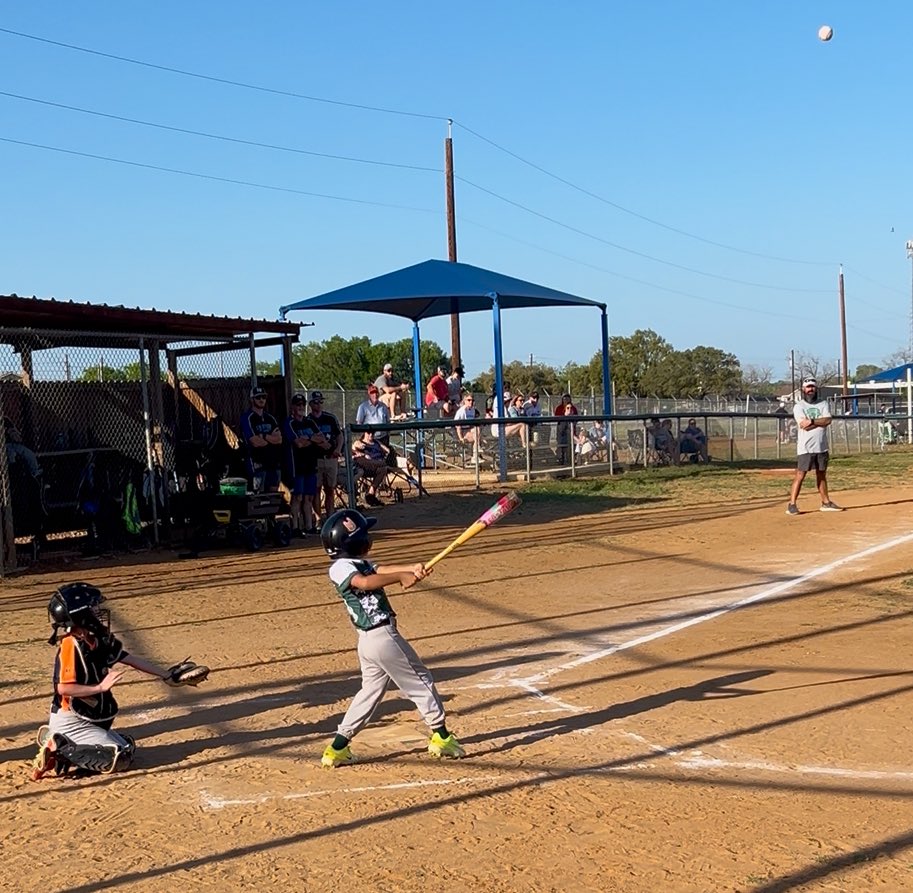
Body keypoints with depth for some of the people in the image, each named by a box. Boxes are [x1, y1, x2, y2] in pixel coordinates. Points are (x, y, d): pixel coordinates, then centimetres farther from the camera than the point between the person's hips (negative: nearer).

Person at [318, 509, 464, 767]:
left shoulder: (357, 563, 15)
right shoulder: (340, 567, -13)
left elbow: (381, 569, 2)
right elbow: (365, 582, -32)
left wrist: (412, 569, -15)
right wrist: (401, 576, -29)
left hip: (368, 640, 9)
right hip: (382, 636, -9)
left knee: (370, 691, 15)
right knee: (420, 680, 5)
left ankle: (338, 747, 12)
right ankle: (441, 735, 15)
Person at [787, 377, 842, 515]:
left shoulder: (823, 404, 10)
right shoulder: (799, 406, -2)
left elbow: (828, 420, -8)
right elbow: (808, 425, -16)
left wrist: (812, 421, -15)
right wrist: (821, 422, -9)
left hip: (822, 447, 4)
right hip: (805, 448, -4)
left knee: (822, 475, 14)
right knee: (800, 475, -7)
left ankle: (826, 502, 22)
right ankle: (792, 504, -7)